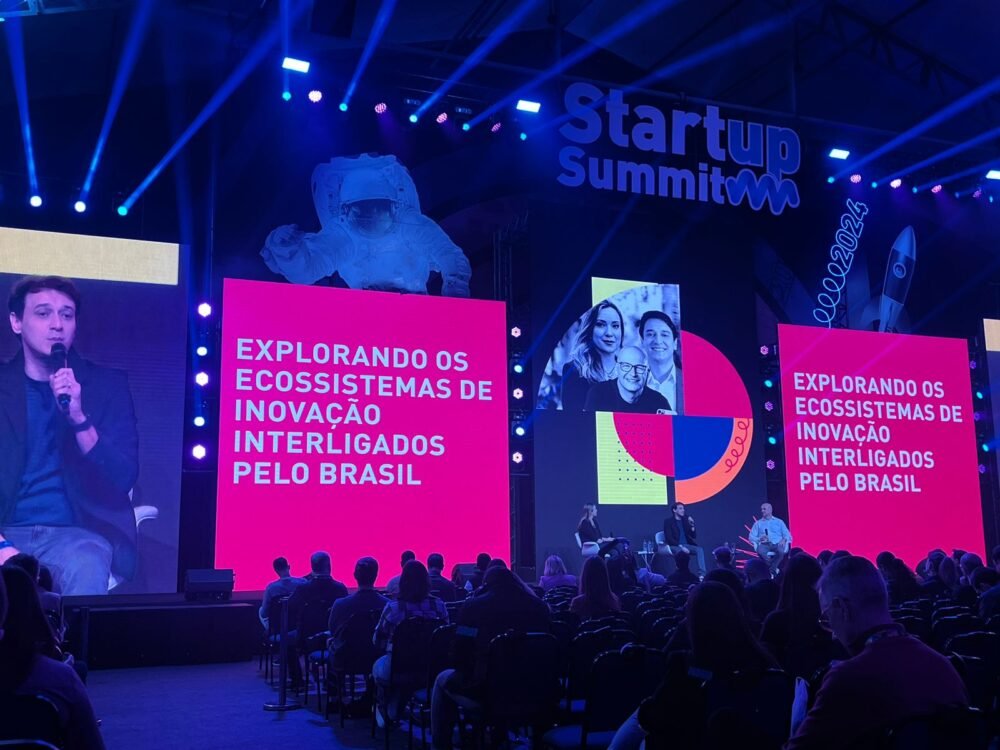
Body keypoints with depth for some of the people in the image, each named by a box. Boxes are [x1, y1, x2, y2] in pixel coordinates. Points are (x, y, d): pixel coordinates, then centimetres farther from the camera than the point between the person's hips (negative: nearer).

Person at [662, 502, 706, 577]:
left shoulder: (685, 520, 13)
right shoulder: (668, 521, -1)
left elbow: (694, 536, 11)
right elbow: (669, 538, -11)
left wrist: (692, 525, -6)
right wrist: (681, 546, -22)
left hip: (686, 545, 5)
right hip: (674, 546, -5)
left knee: (699, 549, -22)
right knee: (681, 551, -38)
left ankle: (701, 574, -31)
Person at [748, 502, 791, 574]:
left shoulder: (779, 522, 19)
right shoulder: (758, 523, 19)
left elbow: (787, 535, 13)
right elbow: (751, 537, 10)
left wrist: (784, 540, -11)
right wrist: (760, 539, -11)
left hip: (777, 544, 0)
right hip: (765, 544, 0)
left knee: (781, 550, -37)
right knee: (760, 550, -37)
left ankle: (771, 571, -24)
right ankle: (775, 569, -22)